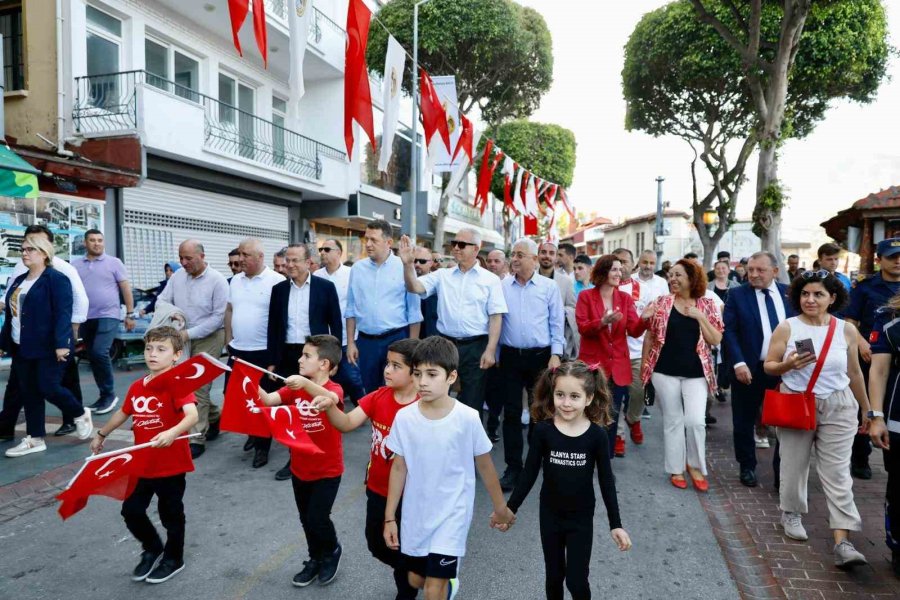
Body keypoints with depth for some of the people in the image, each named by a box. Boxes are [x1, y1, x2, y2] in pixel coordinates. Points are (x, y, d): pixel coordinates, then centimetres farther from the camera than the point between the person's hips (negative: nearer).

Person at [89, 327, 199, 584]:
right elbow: (124, 412, 22)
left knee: (171, 514, 11)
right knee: (131, 510, 14)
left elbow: (192, 416, -34)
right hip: (142, 464, 6)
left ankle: (174, 559, 35)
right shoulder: (137, 386, 2)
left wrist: (172, 433, -50)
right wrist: (101, 434, 30)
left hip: (171, 465, -6)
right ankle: (152, 550, 40)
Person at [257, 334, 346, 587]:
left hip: (327, 470, -6)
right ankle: (316, 559, 40)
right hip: (299, 469, 6)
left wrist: (305, 383, -58)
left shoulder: (334, 389, -18)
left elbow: (330, 399, -42)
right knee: (306, 518, 18)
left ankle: (332, 550, 27)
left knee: (317, 518, -4)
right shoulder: (294, 389, -1)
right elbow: (269, 400, -15)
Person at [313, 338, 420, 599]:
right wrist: (329, 406, -33)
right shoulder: (378, 396, -6)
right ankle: (408, 572, 53)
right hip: (377, 488, 6)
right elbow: (347, 423, -16)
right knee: (376, 545, 24)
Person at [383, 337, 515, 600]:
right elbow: (399, 468, -1)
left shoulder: (468, 418, -18)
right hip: (415, 513, 3)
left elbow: (485, 465, -4)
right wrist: (389, 517, 2)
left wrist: (500, 507, 7)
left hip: (451, 513, -3)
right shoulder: (404, 417, -11)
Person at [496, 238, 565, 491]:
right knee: (511, 413, 3)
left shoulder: (549, 287, -1)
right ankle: (513, 467, 13)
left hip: (540, 356, -1)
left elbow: (557, 324, 0)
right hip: (510, 356, 1)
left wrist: (556, 354, -7)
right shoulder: (503, 287, 3)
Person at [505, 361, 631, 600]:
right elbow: (529, 473, -4)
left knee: (576, 580, 3)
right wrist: (510, 508, -2)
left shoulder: (597, 435, -14)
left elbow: (606, 481, -5)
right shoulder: (543, 430, -14)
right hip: (550, 515, 1)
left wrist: (615, 524, -3)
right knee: (554, 576, 16)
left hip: (582, 518, -1)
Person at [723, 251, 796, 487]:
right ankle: (747, 467, 28)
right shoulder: (737, 295, -3)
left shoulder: (790, 293, 4)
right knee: (745, 422, 10)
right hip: (749, 369, -2)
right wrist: (738, 363, -17)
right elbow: (729, 331, -8)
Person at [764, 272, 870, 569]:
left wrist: (866, 409, 16)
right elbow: (768, 366, -3)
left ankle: (842, 542, -1)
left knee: (837, 474, -2)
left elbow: (854, 373, 9)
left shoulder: (847, 330, -1)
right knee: (794, 465, 11)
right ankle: (791, 514, 34)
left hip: (837, 408, 1)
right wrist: (788, 365, -24)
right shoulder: (787, 327, -6)